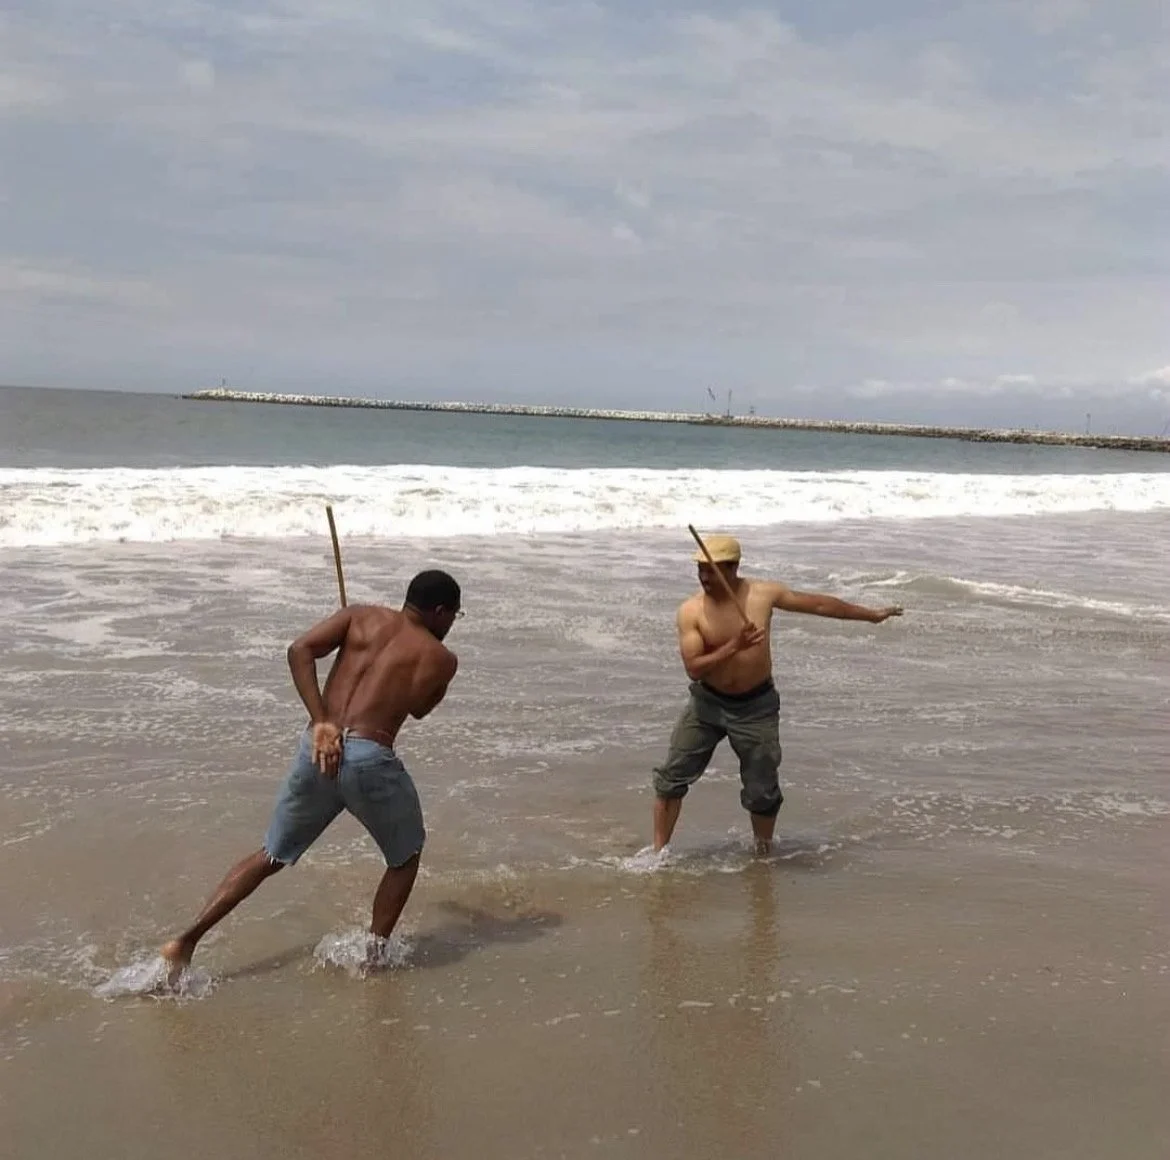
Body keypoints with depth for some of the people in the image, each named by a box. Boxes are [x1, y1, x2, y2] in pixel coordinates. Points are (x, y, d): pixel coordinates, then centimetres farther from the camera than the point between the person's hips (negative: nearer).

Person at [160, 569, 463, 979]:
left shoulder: (363, 616, 14)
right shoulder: (441, 658, 7)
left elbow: (300, 649, 1)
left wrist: (321, 722, -3)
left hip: (316, 748, 4)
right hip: (370, 759, -4)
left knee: (271, 856, 19)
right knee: (405, 858, 23)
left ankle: (186, 940, 12)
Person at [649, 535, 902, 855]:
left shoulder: (763, 594, -10)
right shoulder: (691, 610, -14)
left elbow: (817, 604, 1)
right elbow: (693, 669, -20)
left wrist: (871, 614, 8)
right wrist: (733, 647, -31)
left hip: (756, 706, 0)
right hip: (707, 703, 0)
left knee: (762, 792, 8)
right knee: (671, 779, -2)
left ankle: (763, 854, 32)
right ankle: (659, 854, 11)